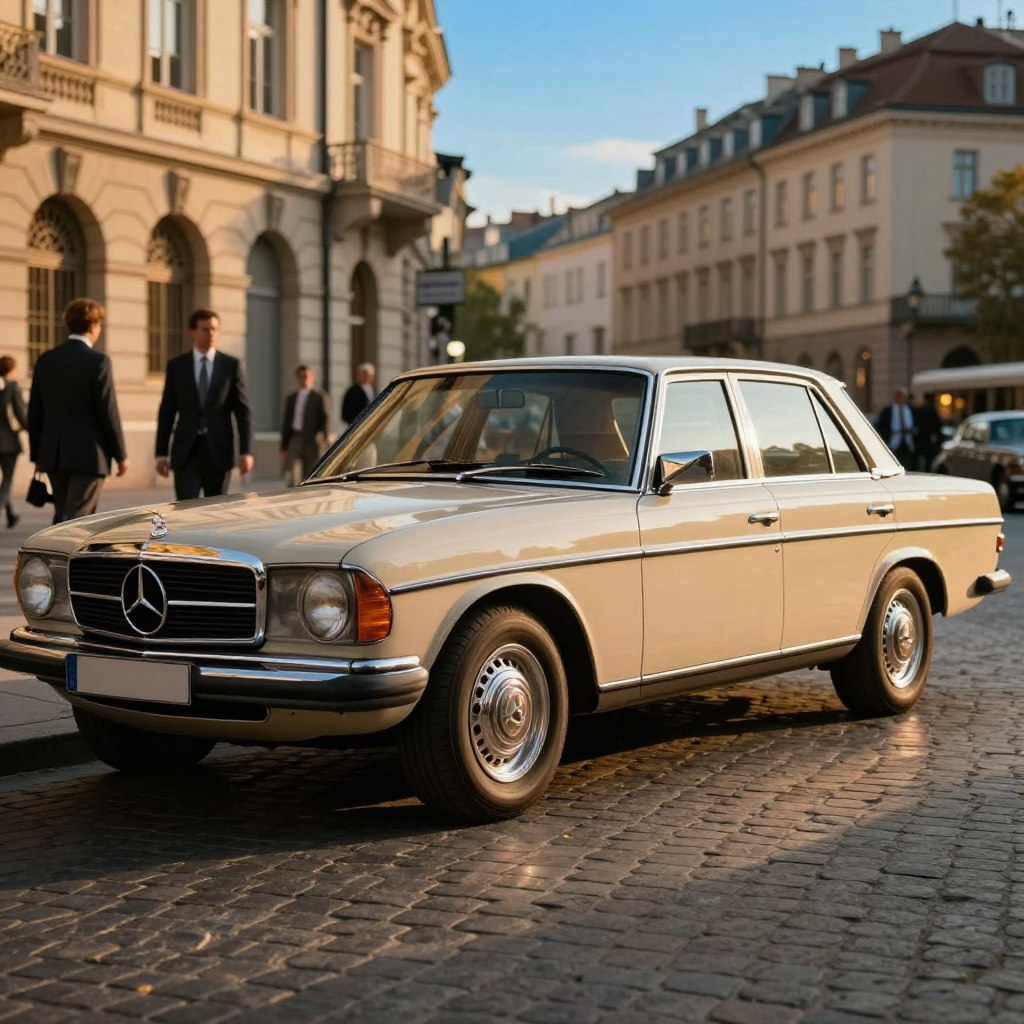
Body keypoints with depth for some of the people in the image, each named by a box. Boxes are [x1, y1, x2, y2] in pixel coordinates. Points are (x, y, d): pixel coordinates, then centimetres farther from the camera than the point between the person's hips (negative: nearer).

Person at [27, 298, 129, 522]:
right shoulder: (99, 361, -11)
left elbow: (35, 412, 9)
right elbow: (108, 412, -12)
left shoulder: (45, 360, 6)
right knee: (76, 519, -5)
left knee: (63, 517, 16)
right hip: (88, 455, -6)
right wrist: (121, 455, -3)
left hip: (54, 455, 6)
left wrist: (37, 454, 17)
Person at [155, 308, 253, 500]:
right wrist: (161, 453, 2)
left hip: (218, 451, 0)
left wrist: (246, 451, -8)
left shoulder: (232, 365, 3)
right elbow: (167, 412, 7)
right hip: (186, 451, 0)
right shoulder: (176, 366, 5)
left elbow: (243, 411, 1)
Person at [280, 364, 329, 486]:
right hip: (295, 439, 2)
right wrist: (283, 448, 12)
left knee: (310, 477, 2)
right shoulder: (291, 398, 17)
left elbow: (323, 419, 2)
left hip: (312, 441, -2)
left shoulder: (319, 397, 8)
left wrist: (322, 434, -17)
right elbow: (286, 423, 17)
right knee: (292, 474, -14)